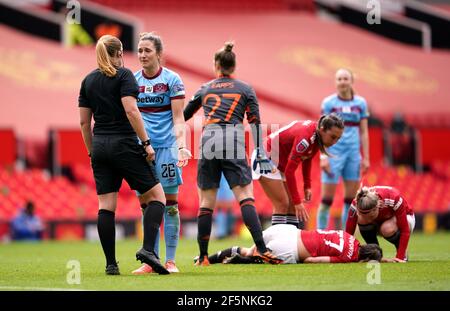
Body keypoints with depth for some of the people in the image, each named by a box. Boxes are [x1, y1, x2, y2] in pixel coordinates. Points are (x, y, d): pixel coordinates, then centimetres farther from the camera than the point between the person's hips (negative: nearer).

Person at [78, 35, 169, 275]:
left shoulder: (88, 80, 12)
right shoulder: (123, 75, -5)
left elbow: (84, 122, 12)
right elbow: (131, 110, -16)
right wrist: (146, 142, -13)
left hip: (100, 147, 6)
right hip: (124, 145, -6)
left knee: (106, 206, 4)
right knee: (156, 196, 1)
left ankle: (110, 264, 1)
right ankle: (148, 249, -16)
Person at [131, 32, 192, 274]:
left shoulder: (172, 80, -2)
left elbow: (178, 118, -4)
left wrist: (181, 145, -17)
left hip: (166, 147, -3)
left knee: (169, 204, -2)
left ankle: (170, 261, 2)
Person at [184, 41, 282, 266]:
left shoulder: (205, 89, 18)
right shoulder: (245, 89, 13)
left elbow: (183, 116, 24)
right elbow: (255, 124, 6)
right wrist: (261, 156, 5)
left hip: (208, 142, 2)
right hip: (234, 144, -2)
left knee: (206, 201, 6)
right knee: (245, 197, -6)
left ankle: (203, 256, 7)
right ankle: (261, 249, -20)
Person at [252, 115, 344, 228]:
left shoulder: (317, 135, -8)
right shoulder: (305, 137, -33)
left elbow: (307, 159, 10)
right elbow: (289, 171, -32)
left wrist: (307, 186, 5)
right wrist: (298, 202, -30)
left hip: (281, 162, 9)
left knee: (292, 205, 3)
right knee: (282, 204, -15)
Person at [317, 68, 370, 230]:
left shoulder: (360, 103, 8)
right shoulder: (328, 103, -1)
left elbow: (363, 132, 10)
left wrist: (366, 158, 6)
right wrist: (323, 157, -10)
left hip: (353, 154, 3)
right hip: (334, 153, -3)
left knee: (351, 198, 4)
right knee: (327, 198, -6)